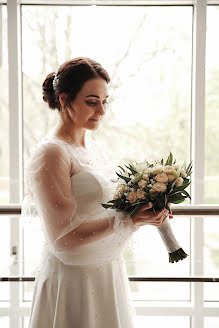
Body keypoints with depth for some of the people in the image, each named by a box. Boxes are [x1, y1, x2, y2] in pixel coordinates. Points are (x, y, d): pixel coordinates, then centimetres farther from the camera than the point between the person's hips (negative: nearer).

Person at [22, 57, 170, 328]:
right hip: (74, 282, -8)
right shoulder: (51, 154, -18)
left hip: (107, 273, 8)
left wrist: (143, 209, -3)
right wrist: (128, 220, -24)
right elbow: (62, 237, -22)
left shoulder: (94, 148, 7)